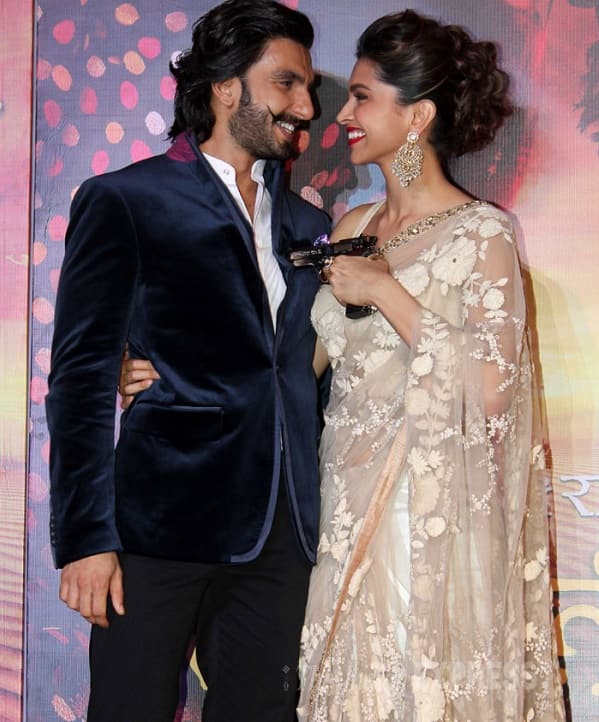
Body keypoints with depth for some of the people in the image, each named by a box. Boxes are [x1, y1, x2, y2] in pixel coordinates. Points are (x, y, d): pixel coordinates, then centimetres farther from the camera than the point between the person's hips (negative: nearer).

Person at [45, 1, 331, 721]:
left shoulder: (306, 224, 17)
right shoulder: (124, 201, 1)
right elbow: (81, 376, -5)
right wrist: (85, 538, -11)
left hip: (280, 536, 5)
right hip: (162, 526, -5)